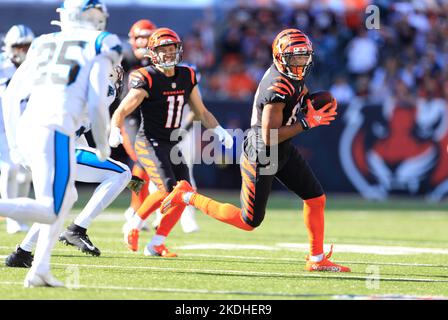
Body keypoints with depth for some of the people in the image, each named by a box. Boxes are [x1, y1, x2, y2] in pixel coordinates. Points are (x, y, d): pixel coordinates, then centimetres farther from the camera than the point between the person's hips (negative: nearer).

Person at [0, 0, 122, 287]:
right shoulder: (99, 46, 6)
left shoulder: (43, 45, 22)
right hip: (55, 132, -7)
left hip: (25, 129, 7)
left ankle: (40, 269, 13)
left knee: (66, 198, 23)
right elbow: (96, 104, -3)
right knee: (51, 210, -6)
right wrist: (103, 145, 11)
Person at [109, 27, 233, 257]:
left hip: (172, 144, 7)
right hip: (149, 142, -7)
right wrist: (115, 133, -36)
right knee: (167, 189, -23)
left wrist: (219, 131, 0)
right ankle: (134, 226, -1)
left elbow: (202, 112, 15)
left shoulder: (187, 77, 5)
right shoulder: (147, 80, -15)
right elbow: (121, 112, -17)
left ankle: (156, 245, 8)